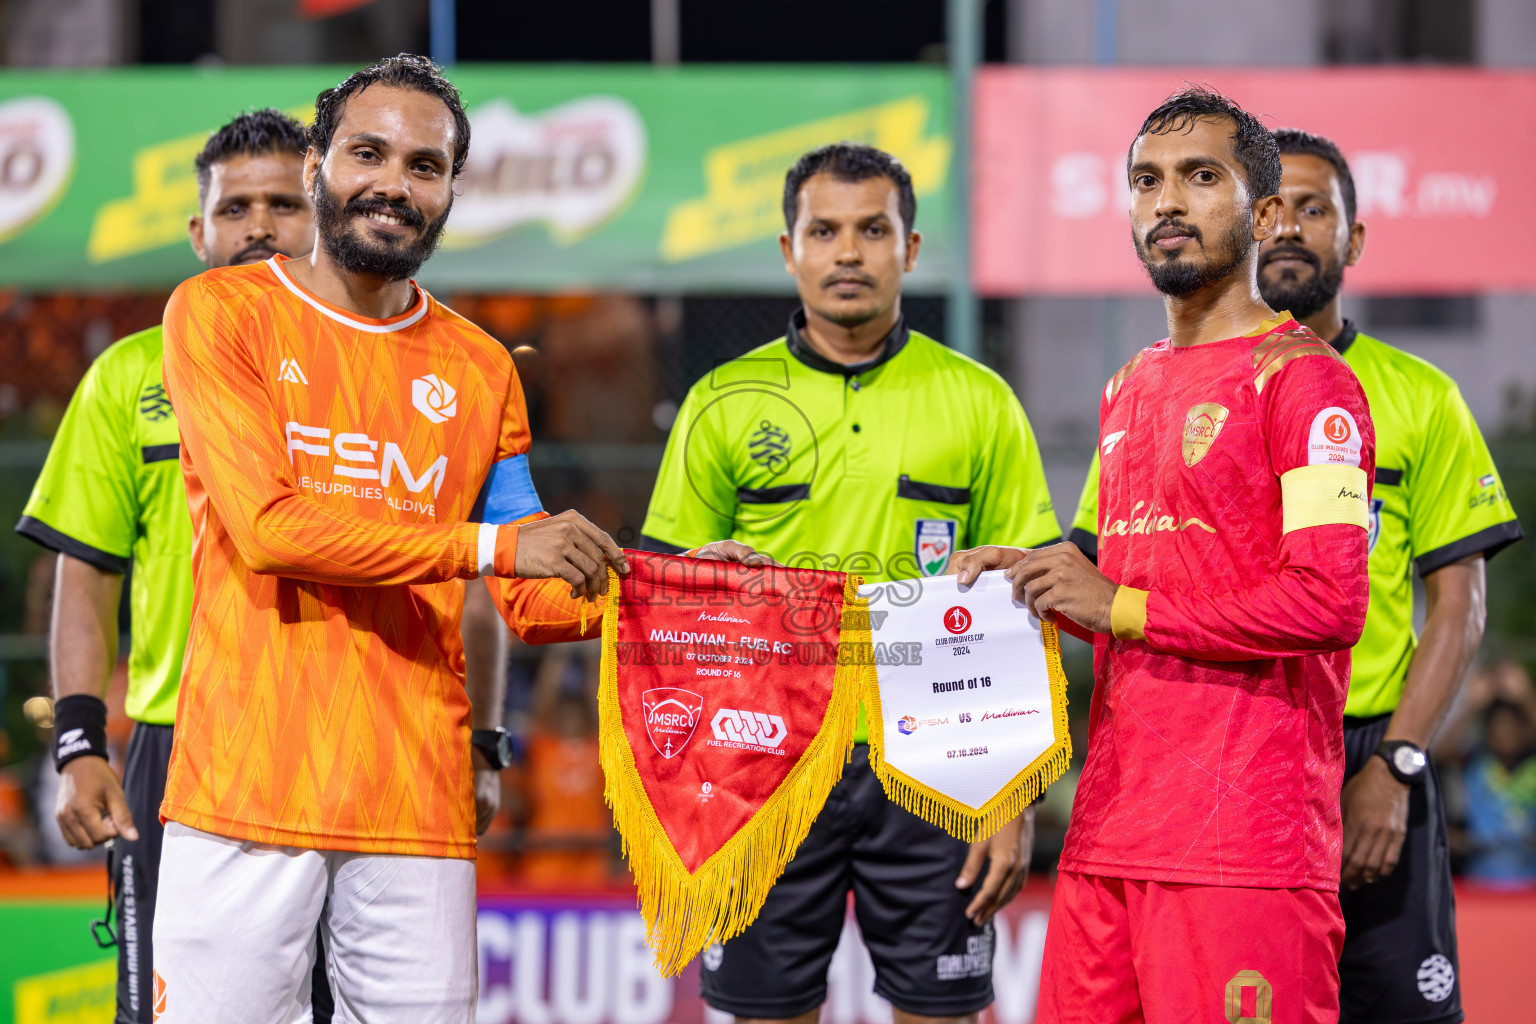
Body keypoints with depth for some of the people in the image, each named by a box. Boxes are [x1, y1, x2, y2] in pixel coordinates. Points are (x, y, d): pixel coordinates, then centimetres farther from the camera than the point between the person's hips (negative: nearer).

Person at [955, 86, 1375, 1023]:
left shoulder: (1301, 376, -6)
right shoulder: (1131, 389, 21)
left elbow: (1329, 603, -16)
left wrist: (1118, 605, -11)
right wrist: (1039, 580, 10)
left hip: (1243, 839, -8)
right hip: (1109, 831, 8)